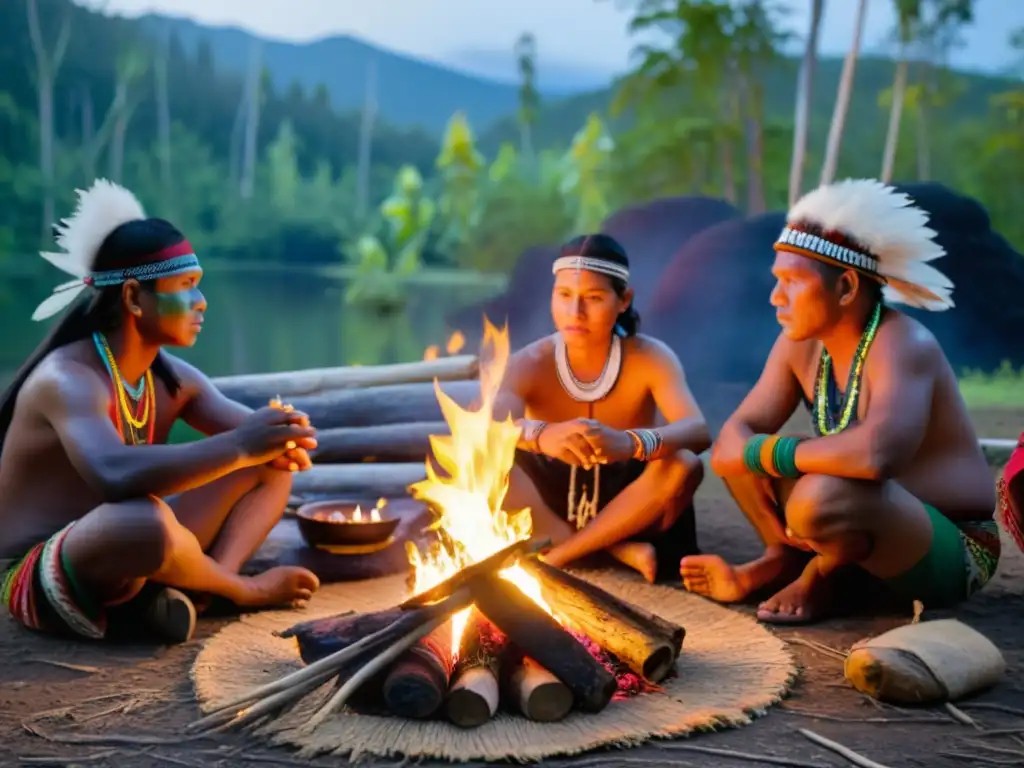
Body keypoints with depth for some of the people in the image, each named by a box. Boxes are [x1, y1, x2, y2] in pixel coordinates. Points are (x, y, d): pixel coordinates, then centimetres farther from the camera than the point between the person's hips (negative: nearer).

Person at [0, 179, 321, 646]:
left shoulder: (171, 378, 3)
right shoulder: (68, 379, -23)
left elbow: (252, 437, 4)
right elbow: (115, 476, -43)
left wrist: (281, 441, -21)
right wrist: (238, 446, -41)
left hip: (114, 555, 9)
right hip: (41, 582, -9)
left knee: (271, 467, 6)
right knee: (148, 519, -42)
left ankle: (198, 587, -15)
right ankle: (241, 590, -10)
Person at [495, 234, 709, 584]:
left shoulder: (650, 358, -13)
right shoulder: (529, 364, -12)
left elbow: (698, 432, -30)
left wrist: (630, 443, -53)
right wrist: (541, 435, -57)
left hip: (627, 509, 0)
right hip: (546, 513, 0)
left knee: (684, 464, -31)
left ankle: (554, 558, -22)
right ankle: (614, 551, -22)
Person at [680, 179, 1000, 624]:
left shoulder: (903, 345, -26)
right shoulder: (800, 343, -2)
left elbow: (875, 454, -44)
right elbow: (731, 440, -4)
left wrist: (763, 451, -28)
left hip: (951, 552, -7)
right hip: (871, 525, 7)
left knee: (817, 497, -35)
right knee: (738, 450, 1)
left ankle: (818, 581, -4)